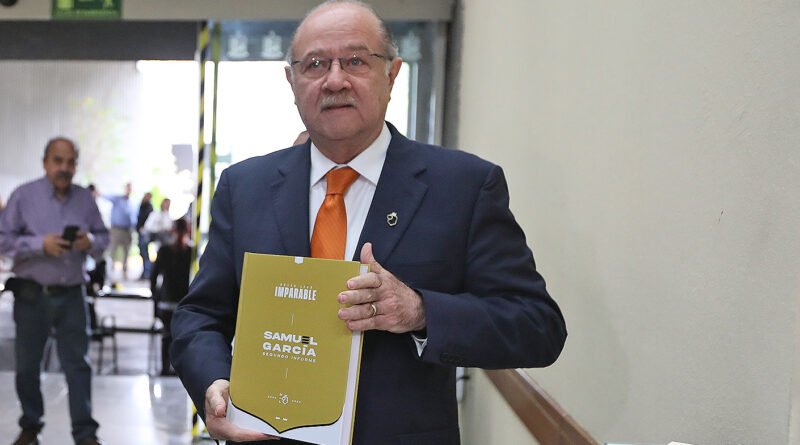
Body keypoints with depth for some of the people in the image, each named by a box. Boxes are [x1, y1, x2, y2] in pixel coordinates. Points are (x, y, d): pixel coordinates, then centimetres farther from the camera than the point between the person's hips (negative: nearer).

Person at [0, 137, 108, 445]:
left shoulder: (85, 198, 5)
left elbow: (103, 236, 10)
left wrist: (91, 242, -13)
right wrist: (41, 244, -21)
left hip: (71, 295, 1)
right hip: (32, 295, -1)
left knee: (78, 363, 1)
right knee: (27, 364, 11)